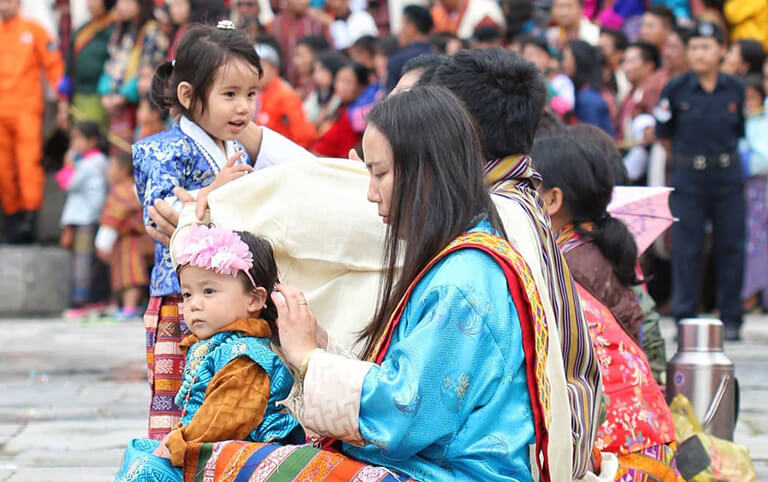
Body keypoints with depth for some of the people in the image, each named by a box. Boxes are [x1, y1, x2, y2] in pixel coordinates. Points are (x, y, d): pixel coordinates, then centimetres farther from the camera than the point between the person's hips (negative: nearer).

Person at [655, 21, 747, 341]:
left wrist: (722, 156, 11)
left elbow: (739, 132, 13)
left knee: (731, 245, 3)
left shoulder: (735, 90, 2)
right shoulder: (676, 90, -4)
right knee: (686, 248, 0)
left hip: (727, 174, 2)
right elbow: (664, 134, 6)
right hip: (687, 178, -1)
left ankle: (730, 318, 11)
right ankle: (685, 317, 8)